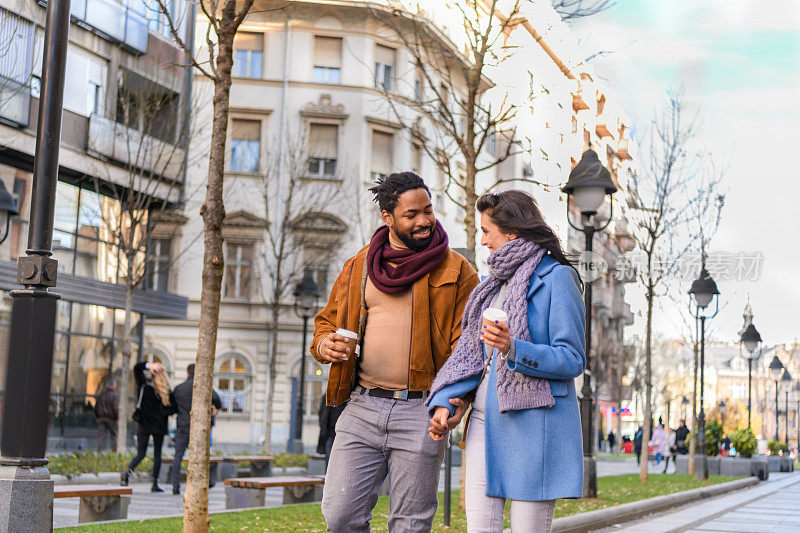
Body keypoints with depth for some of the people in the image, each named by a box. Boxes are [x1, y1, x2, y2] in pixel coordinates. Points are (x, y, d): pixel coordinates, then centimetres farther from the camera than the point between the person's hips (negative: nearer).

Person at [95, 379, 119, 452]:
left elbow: (96, 407, 12)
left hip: (101, 418, 4)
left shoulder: (101, 394, 10)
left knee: (101, 435, 2)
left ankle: (100, 451, -3)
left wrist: (96, 417, 19)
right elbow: (115, 407, -14)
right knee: (113, 435, 5)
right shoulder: (115, 395, -6)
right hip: (111, 418, -4)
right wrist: (117, 418, -8)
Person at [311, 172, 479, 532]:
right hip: (362, 407, 3)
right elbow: (326, 322, 22)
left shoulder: (456, 270, 3)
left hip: (420, 412, -3)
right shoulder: (358, 266, 13)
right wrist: (325, 344, -3)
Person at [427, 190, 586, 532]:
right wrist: (444, 401, 3)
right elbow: (471, 351, 17)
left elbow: (572, 360, -10)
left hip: (533, 424, -7)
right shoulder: (493, 284, 18)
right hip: (485, 419, 7)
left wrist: (514, 349, -24)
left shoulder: (555, 277, -5)